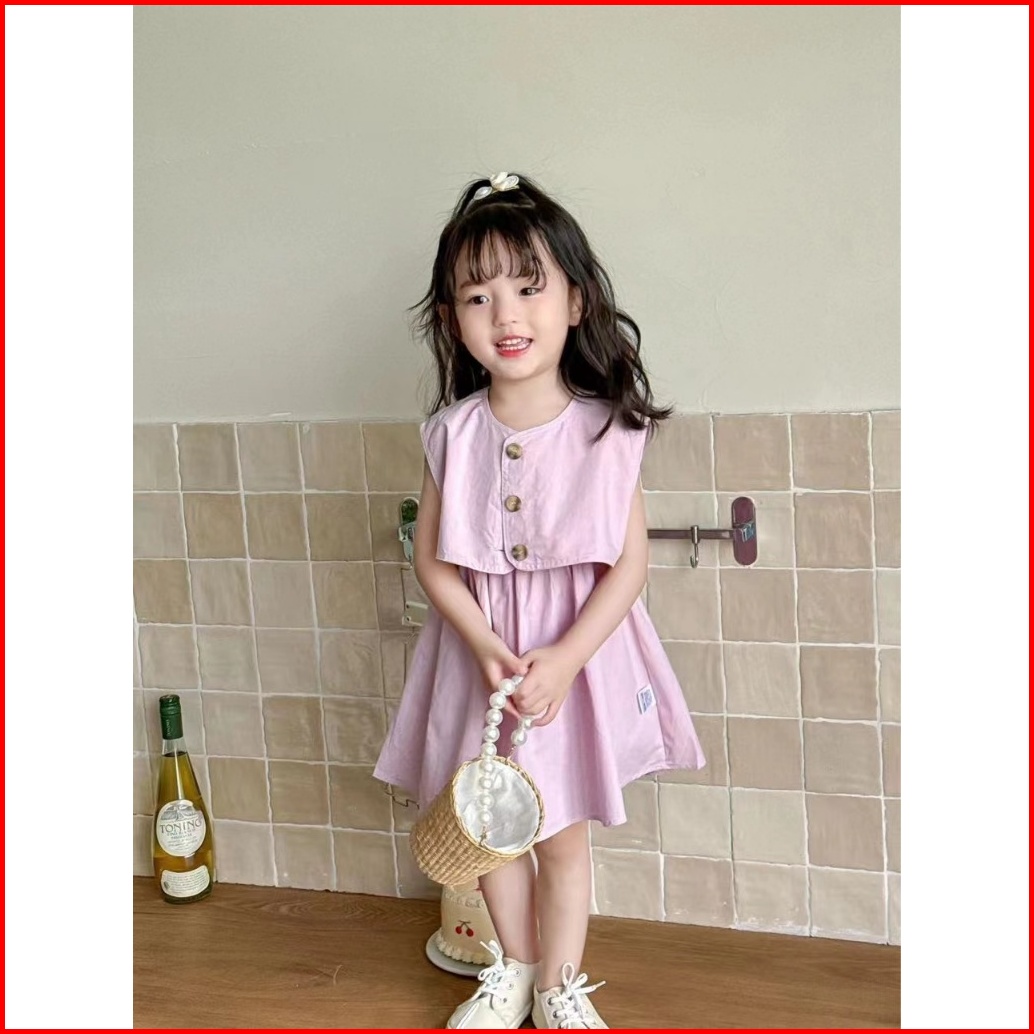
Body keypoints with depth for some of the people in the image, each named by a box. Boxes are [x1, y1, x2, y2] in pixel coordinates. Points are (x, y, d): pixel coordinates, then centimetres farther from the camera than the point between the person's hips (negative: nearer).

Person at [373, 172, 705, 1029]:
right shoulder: (454, 434, -6)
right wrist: (487, 647, -17)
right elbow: (432, 558, -4)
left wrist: (564, 658, -20)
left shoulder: (605, 430, -11)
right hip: (479, 653, 2)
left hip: (578, 656, -2)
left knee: (564, 831, 10)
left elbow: (629, 565, -11)